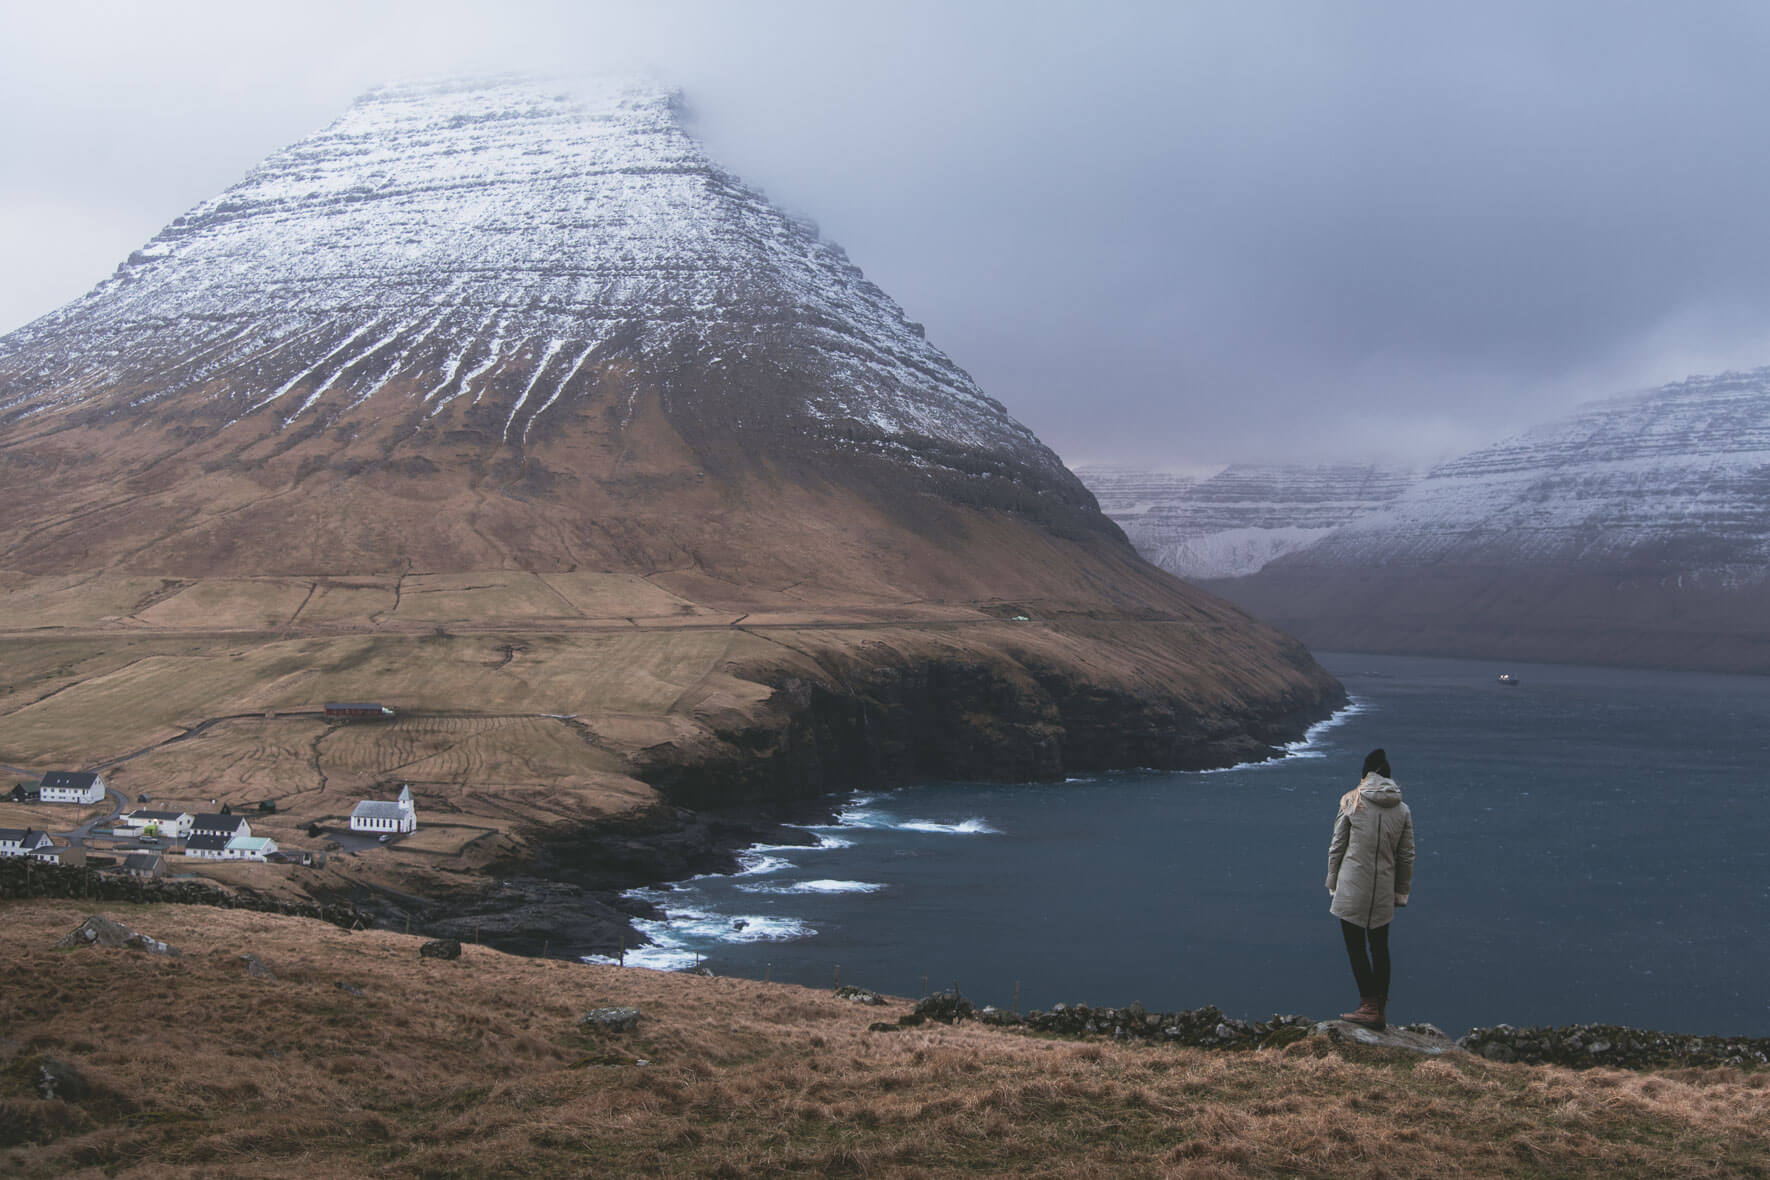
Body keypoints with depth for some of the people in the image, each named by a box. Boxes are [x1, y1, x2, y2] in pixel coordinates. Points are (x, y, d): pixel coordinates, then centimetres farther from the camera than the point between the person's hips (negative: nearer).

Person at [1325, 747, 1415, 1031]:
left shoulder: (1351, 802, -6)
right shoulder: (1403, 810, 3)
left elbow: (1336, 847, -3)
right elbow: (1406, 856, 7)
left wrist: (1333, 882, 7)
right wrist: (1402, 891, 15)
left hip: (1352, 889, -3)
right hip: (1384, 893, 4)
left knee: (1356, 947, 4)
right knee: (1380, 949, 12)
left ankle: (1369, 1006, -2)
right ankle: (1380, 1012, 15)